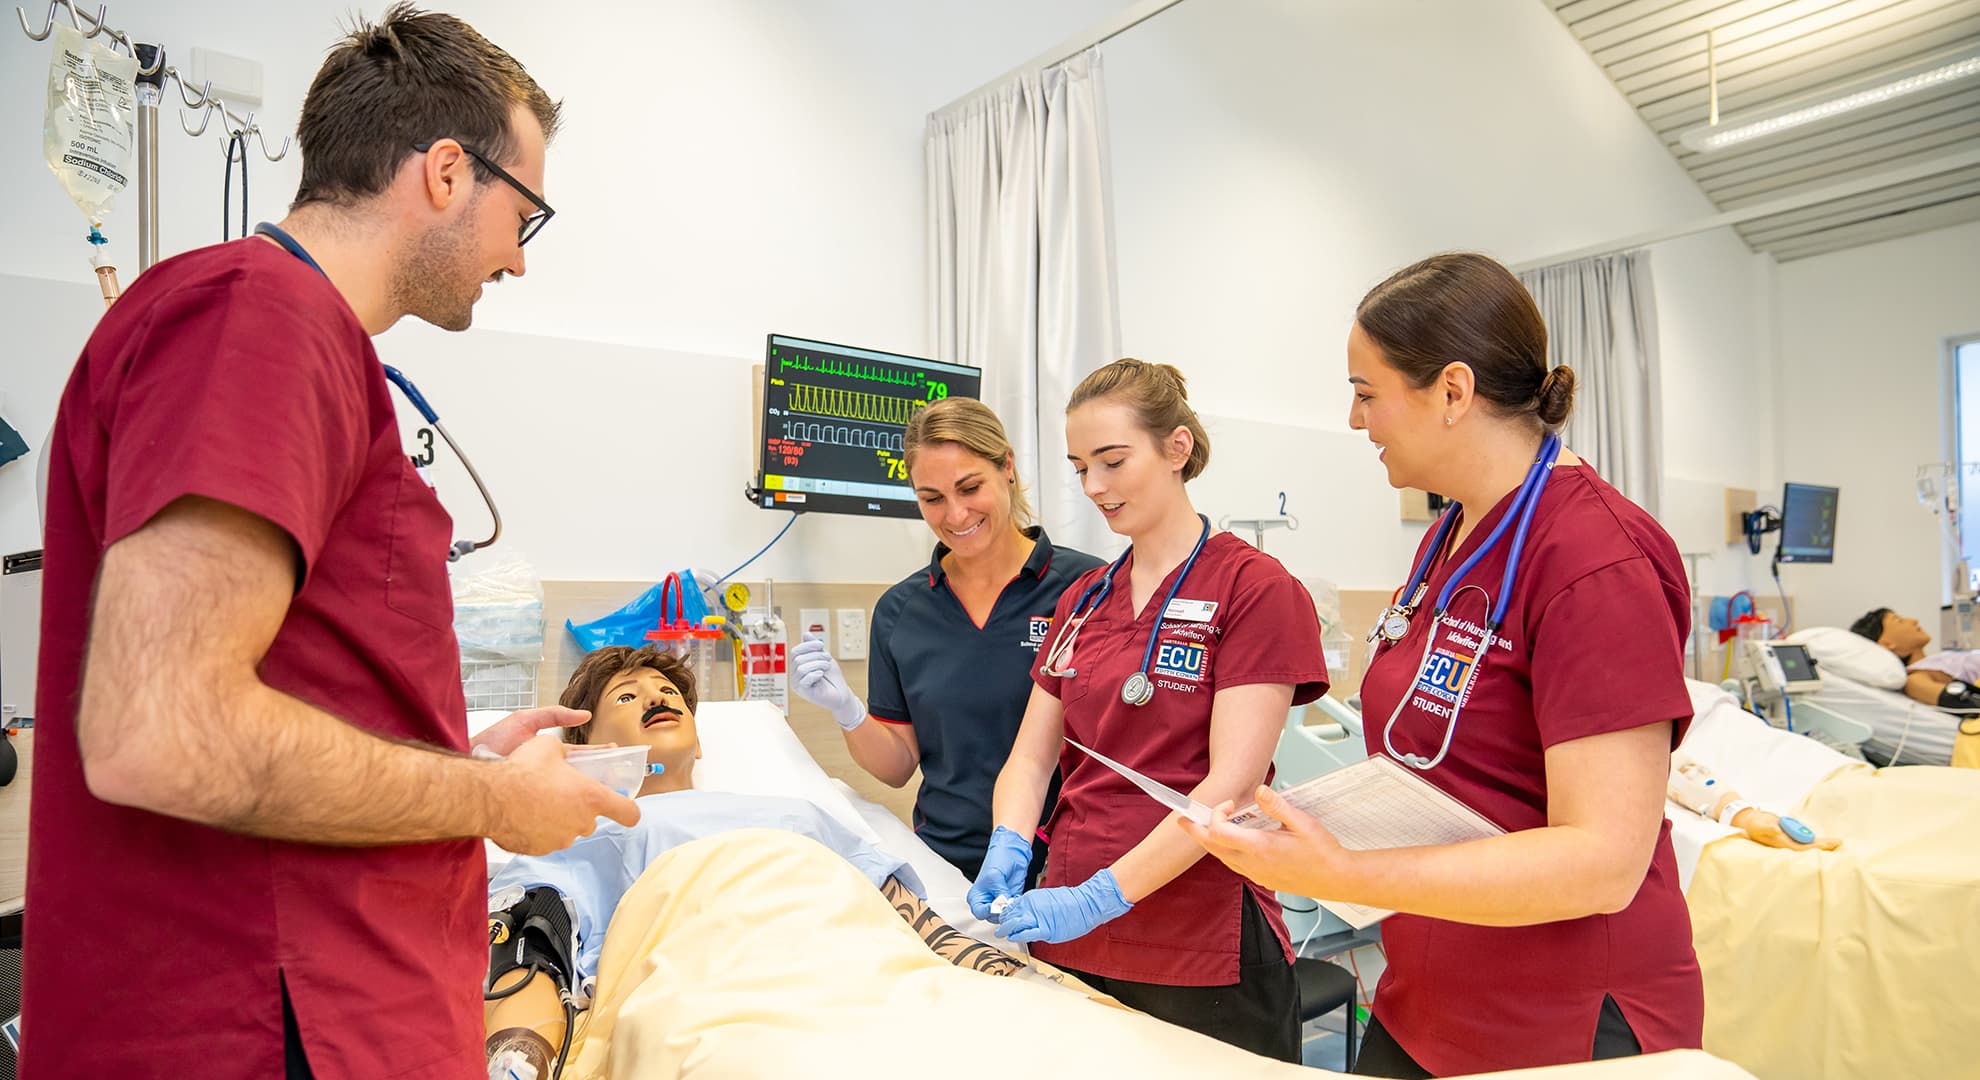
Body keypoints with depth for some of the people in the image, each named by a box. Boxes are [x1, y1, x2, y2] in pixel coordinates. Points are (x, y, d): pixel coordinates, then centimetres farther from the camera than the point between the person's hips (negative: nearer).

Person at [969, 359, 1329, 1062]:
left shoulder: (1257, 589, -10)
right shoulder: (1081, 601, 9)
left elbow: (1230, 785, -17)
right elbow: (1031, 756, 7)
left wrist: (1102, 895, -21)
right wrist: (1010, 850, -11)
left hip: (1201, 955, -5)